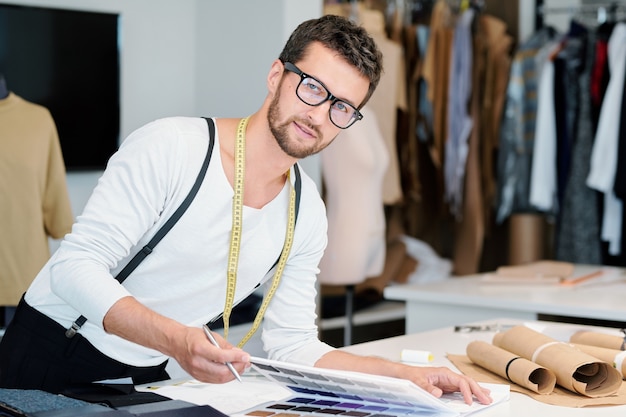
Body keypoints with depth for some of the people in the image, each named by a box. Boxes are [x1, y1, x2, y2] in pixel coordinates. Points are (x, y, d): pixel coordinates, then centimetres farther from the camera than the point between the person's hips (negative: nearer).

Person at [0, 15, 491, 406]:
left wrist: (410, 374, -6)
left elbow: (292, 344, 6)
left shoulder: (307, 213, 1)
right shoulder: (171, 146, -18)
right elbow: (74, 265, -22)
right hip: (53, 356, -4)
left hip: (147, 379, 5)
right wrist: (178, 341, -36)